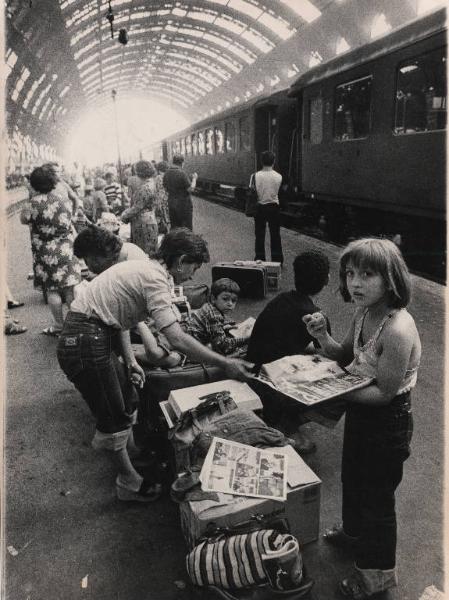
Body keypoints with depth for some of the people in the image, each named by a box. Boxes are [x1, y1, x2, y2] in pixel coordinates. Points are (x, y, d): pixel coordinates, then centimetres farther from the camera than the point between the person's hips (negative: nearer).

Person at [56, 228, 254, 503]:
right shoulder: (155, 279, -20)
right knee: (115, 416, 5)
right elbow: (178, 340, -27)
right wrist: (226, 363, -22)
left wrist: (130, 360, 10)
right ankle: (130, 482, 23)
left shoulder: (142, 268, 11)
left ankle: (130, 450, 46)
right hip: (86, 345, -10)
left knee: (128, 400, 23)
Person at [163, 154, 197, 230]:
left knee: (174, 227, 14)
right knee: (187, 227, 3)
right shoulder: (182, 173, -19)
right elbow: (191, 189, -17)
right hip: (184, 204, -6)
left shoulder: (166, 173, 2)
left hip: (171, 203, 6)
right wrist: (194, 178, -2)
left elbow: (166, 189, 11)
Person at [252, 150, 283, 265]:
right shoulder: (278, 176, -8)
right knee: (275, 235, 9)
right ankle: (277, 260, 14)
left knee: (260, 235, 9)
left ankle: (259, 260, 13)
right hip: (274, 207, 0)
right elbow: (278, 191, 0)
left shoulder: (255, 176, -11)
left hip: (260, 208, 0)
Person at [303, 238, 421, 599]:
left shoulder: (398, 330, -33)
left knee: (377, 495, 14)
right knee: (352, 477, 29)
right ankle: (354, 529, 59)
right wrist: (322, 337, -12)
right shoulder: (364, 314, -7)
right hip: (360, 413, 8)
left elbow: (385, 393, -26)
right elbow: (347, 358, 5)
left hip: (387, 424, -8)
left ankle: (378, 571, 41)